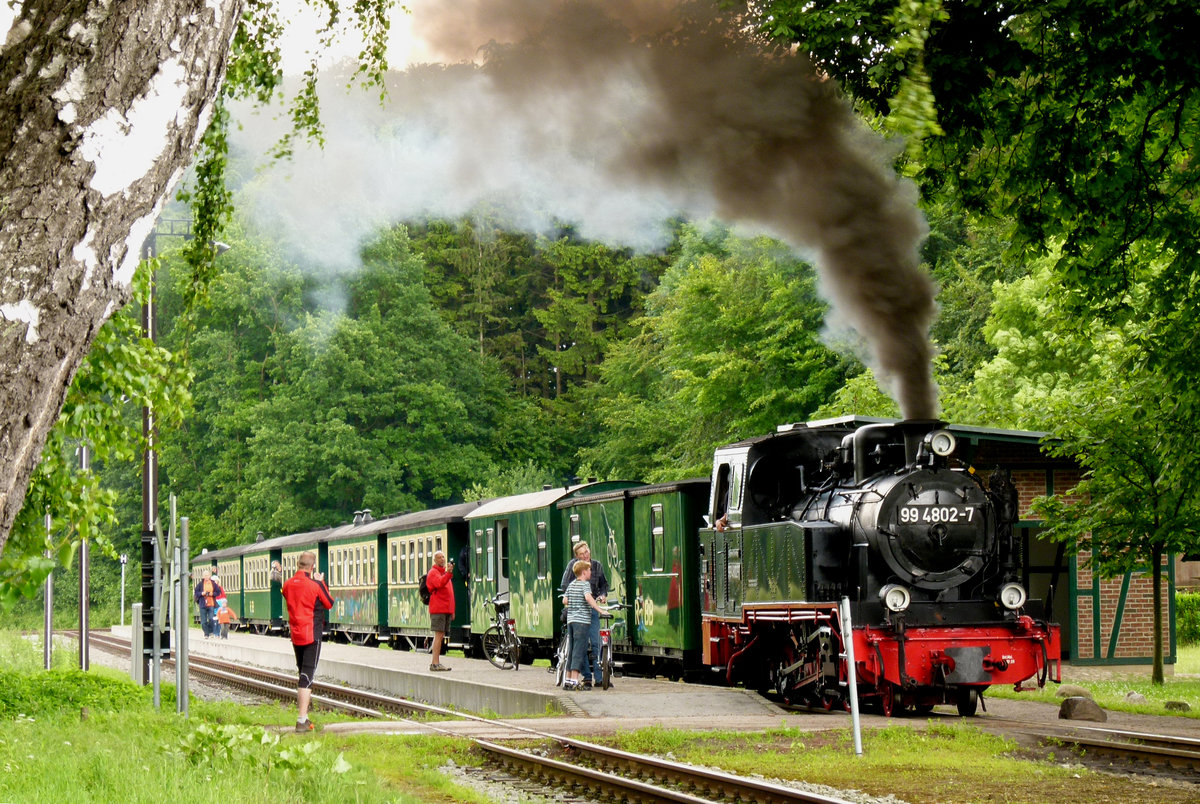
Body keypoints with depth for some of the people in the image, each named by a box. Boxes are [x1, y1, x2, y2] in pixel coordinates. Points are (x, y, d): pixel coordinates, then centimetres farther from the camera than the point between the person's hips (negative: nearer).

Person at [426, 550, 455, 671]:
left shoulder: (445, 572, 23)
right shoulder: (433, 572, -5)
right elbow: (440, 583, -26)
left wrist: (452, 610, 25)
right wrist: (448, 573, -41)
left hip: (446, 609, 9)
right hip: (438, 609, -9)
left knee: (441, 636, 9)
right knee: (439, 635, -13)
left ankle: (435, 662, 13)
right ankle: (435, 663, -15)